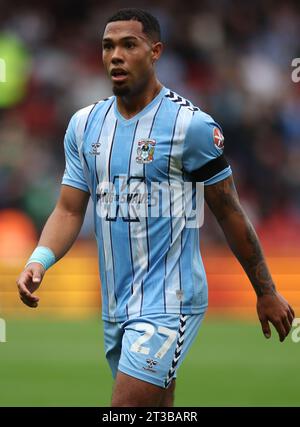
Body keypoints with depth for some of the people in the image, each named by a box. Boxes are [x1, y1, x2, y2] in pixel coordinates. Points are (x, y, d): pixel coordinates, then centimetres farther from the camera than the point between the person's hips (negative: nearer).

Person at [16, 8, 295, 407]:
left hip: (168, 303, -6)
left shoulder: (190, 125, -10)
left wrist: (266, 292, 3)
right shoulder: (84, 124, 8)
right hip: (114, 306, 6)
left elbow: (230, 214, -3)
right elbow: (69, 210, 8)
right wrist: (39, 261, -12)